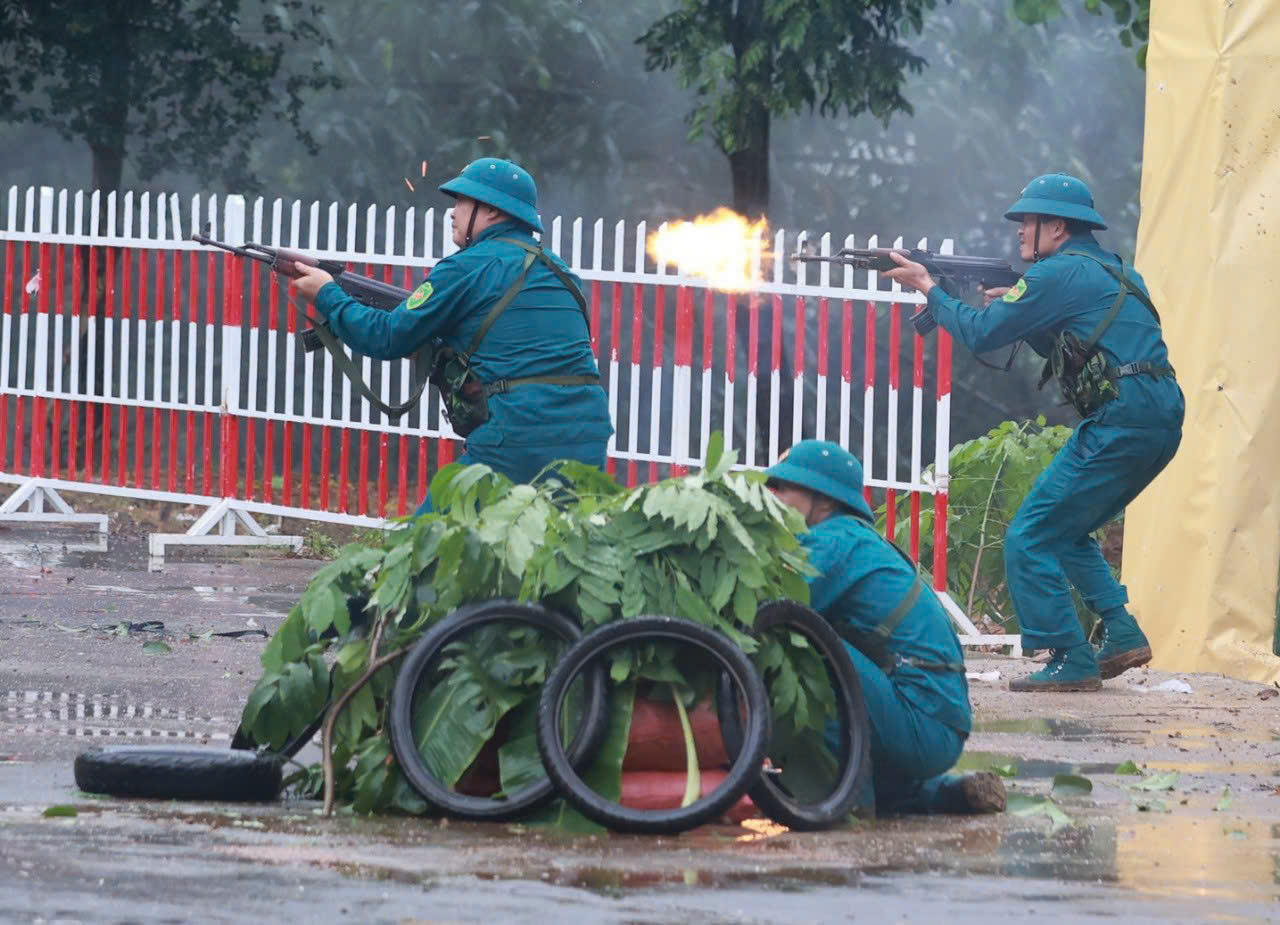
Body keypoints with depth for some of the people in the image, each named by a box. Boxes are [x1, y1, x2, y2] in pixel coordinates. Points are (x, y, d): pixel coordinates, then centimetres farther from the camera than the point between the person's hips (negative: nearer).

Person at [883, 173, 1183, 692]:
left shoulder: (1060, 274, -6)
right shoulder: (1114, 272, 22)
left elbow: (978, 334, -3)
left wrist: (927, 288, 10)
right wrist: (1016, 307, 19)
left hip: (1122, 424, -9)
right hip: (1161, 422, 9)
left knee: (1029, 540, -3)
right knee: (1064, 531, 23)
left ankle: (1070, 663, -6)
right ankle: (1121, 634, 14)